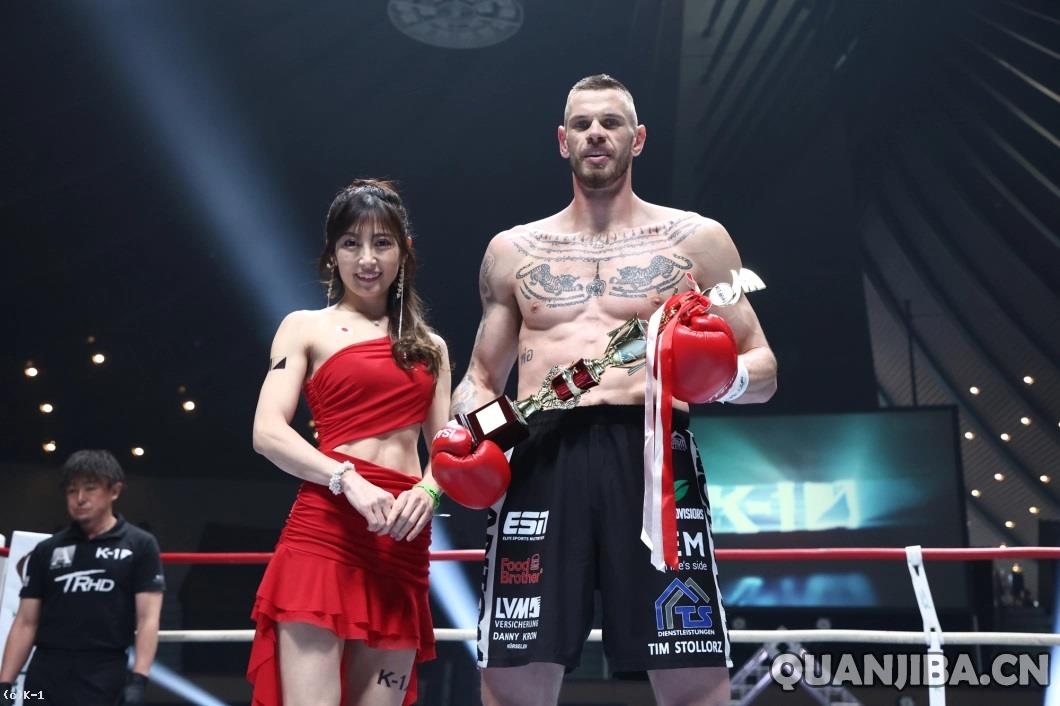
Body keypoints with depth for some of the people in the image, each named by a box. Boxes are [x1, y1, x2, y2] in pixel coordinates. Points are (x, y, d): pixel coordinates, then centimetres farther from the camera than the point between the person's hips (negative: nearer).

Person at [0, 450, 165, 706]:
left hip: (104, 679, -3)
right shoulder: (46, 550, 10)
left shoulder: (140, 546, 1)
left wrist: (138, 681, -16)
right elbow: (26, 622, 10)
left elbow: (148, 619, -5)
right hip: (44, 678, 3)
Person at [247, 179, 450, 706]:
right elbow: (268, 432, -4)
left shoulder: (430, 346, 20)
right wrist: (349, 481, -19)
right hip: (324, 528, -4)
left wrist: (428, 492, -7)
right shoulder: (306, 328, 8)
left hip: (404, 543, 4)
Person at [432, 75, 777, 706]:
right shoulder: (513, 250, 19)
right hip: (541, 464, 2)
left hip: (654, 456, -1)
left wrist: (723, 377, -11)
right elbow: (482, 378, 23)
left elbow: (764, 370, 12)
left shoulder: (697, 239, 12)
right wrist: (461, 435, 1)